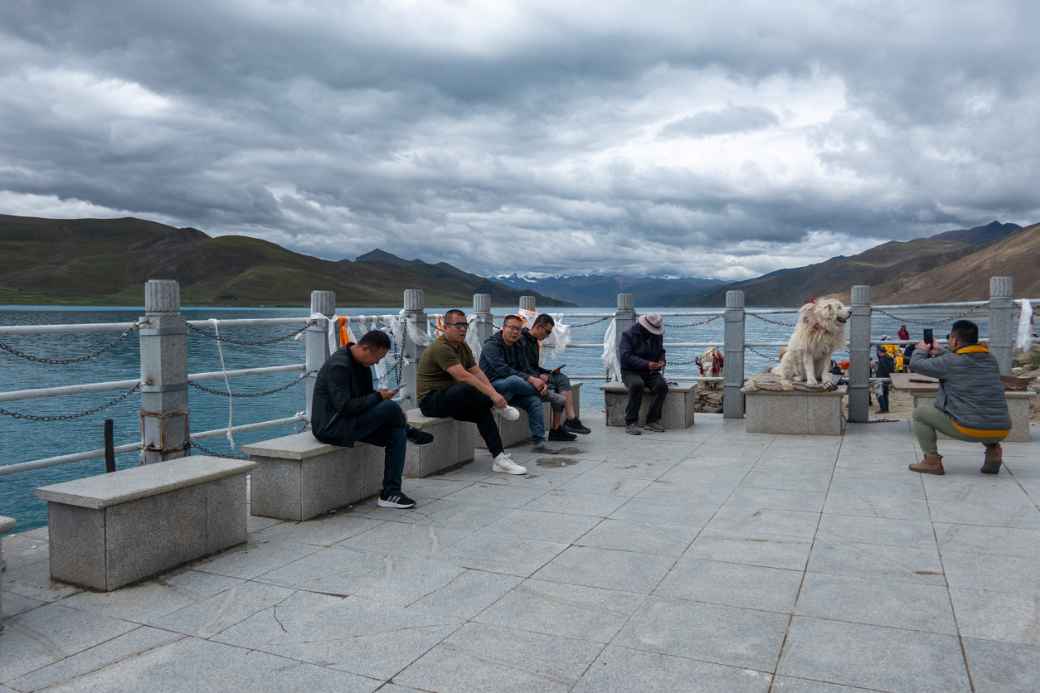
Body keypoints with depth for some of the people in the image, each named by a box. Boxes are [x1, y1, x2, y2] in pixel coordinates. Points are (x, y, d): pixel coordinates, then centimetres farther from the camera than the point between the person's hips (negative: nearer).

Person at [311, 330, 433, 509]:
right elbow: (344, 407, -26)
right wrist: (378, 397, -20)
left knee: (397, 432, -9)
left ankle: (391, 493, -7)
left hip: (347, 423, 10)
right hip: (331, 427, -10)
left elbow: (365, 398, 17)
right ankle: (408, 431, 7)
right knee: (391, 407, -24)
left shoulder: (361, 364, 9)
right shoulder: (339, 366, -20)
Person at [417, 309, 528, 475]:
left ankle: (499, 458, -13)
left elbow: (477, 372, 4)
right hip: (431, 401, -9)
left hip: (450, 398, 9)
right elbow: (463, 376, -29)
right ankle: (503, 407, -11)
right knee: (467, 389, -34)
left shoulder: (463, 346, 11)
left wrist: (494, 394, -11)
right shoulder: (440, 348, -20)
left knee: (482, 411, -15)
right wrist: (492, 395, -31)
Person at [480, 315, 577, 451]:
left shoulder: (518, 347, 14)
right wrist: (530, 379, -30)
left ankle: (538, 441, -24)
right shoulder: (491, 345, -12)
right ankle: (549, 394, -15)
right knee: (514, 380, -37)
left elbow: (526, 369, 9)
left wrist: (539, 380, -14)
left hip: (510, 390, 7)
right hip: (492, 385, -7)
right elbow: (503, 370, -25)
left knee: (534, 400, -21)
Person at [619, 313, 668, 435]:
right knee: (637, 384, -38)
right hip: (630, 371, -5)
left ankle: (652, 421, -17)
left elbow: (661, 351, 20)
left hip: (650, 372, 5)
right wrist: (646, 364, -29)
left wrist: (661, 361, -5)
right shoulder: (628, 334, -10)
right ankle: (630, 423, -29)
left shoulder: (657, 335, 8)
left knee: (662, 385, -27)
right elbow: (625, 356, -20)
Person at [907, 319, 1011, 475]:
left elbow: (915, 365, 2)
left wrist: (921, 350, 22)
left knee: (920, 412, 12)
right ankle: (992, 447, 15)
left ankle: (932, 461, 8)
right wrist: (940, 353, 34)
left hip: (970, 430, -6)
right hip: (1001, 431, 6)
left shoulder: (950, 362, -8)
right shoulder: (990, 360, 11)